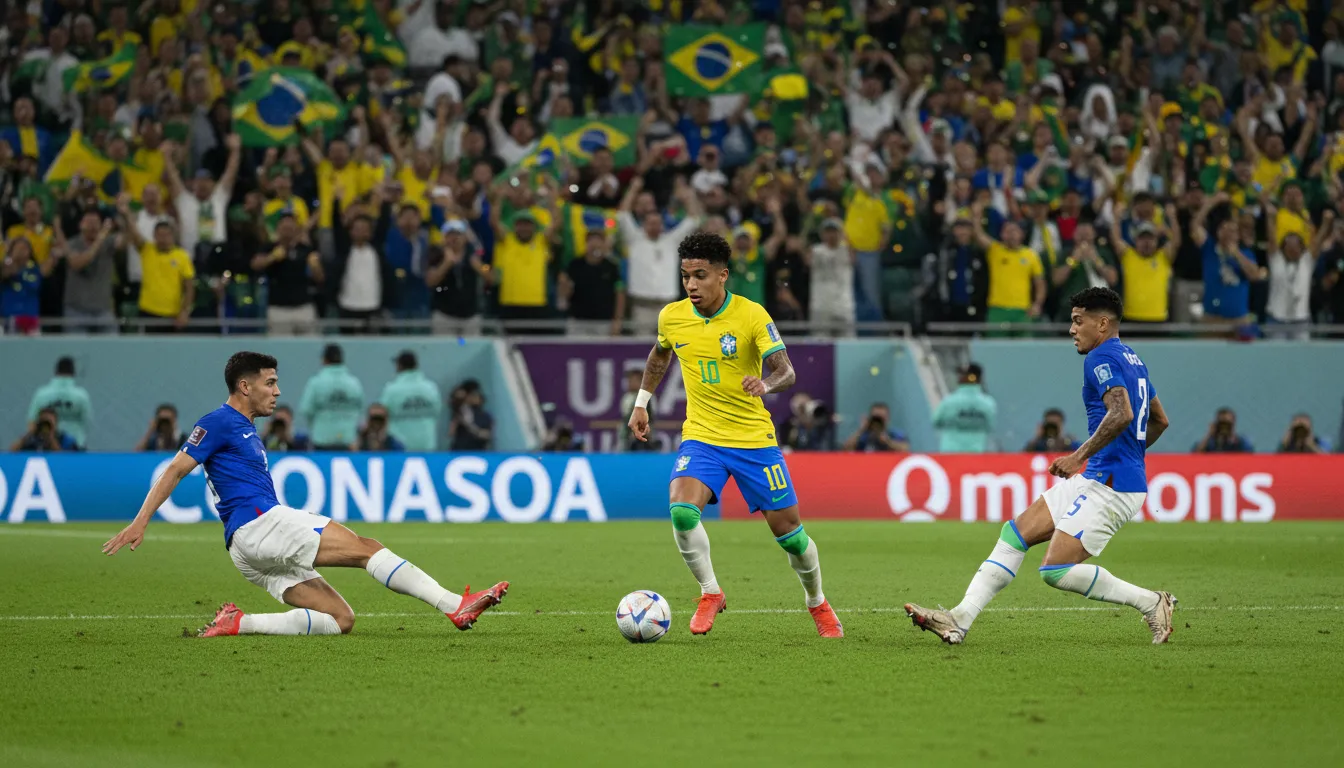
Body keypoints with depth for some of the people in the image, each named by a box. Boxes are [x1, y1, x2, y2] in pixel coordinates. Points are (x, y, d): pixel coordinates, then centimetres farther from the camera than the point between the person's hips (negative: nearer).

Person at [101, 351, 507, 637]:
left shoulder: (246, 430, 27)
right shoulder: (218, 423, -1)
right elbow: (176, 470, -6)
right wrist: (140, 522, -14)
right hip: (259, 524, -10)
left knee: (341, 620, -1)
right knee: (366, 548, -14)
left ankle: (239, 623, -8)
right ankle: (455, 606, -21)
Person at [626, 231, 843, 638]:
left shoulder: (751, 314, -14)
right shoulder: (672, 317, -2)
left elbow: (786, 371, -21)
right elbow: (660, 355, 21)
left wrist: (766, 384, -42)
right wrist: (641, 403, 20)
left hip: (754, 438, -2)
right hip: (701, 436, 2)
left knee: (787, 529, 3)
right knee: (682, 511, -25)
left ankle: (817, 603, 30)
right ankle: (710, 593, -3)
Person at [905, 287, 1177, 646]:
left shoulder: (1101, 358, -12)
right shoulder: (1131, 359, 18)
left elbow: (1122, 414, -28)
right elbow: (1160, 420, 27)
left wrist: (1080, 455, -22)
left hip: (1111, 487, -11)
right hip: (1093, 480, 11)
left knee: (1057, 571, -14)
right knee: (1016, 532, 7)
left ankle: (1150, 602, -1)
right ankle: (960, 619, 4)